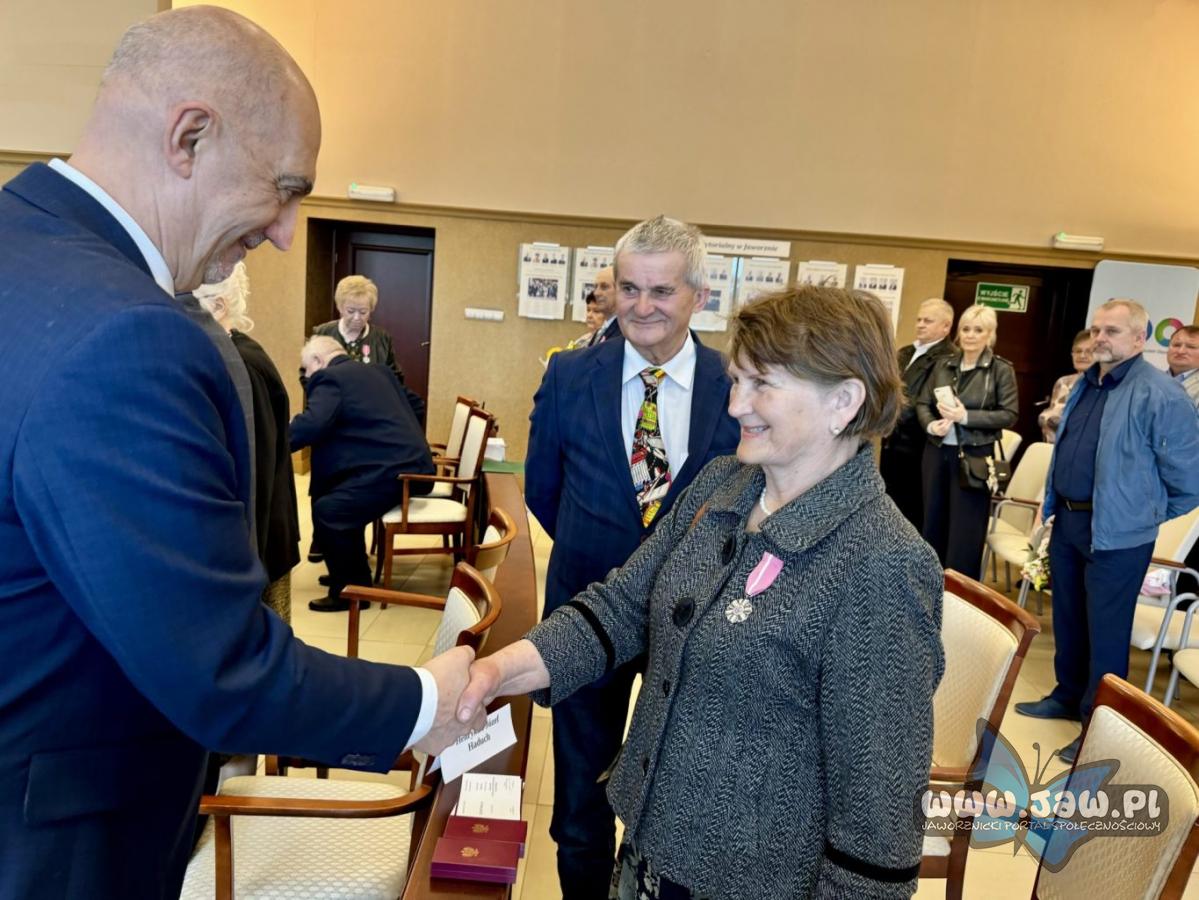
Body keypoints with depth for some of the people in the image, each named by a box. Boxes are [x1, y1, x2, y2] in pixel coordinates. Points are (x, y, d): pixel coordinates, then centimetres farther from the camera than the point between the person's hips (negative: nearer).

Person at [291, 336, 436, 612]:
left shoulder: (330, 378, -3)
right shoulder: (378, 372, 24)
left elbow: (311, 424, -20)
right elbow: (415, 403, 34)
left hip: (393, 469, -10)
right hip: (411, 462, 11)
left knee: (327, 510, -13)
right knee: (341, 503, 19)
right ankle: (352, 573, 28)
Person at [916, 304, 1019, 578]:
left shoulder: (1001, 369, -3)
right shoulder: (943, 365, 8)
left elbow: (1009, 414, -8)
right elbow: (923, 403, 9)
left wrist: (966, 416, -18)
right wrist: (931, 424, -12)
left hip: (974, 456, -4)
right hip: (937, 452, 4)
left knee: (965, 533, 3)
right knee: (933, 524, 13)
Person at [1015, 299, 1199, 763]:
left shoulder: (1161, 395, -16)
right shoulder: (1085, 385, 9)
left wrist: (1158, 526, -2)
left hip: (1117, 533, -8)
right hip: (1067, 520, 8)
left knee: (1106, 630, 4)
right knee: (1067, 618, 19)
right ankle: (1067, 697, 37)